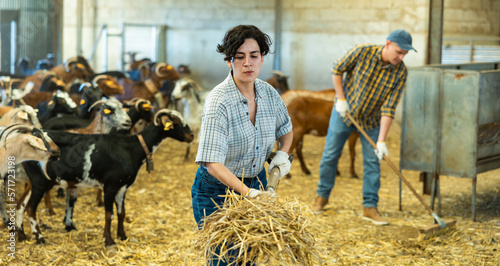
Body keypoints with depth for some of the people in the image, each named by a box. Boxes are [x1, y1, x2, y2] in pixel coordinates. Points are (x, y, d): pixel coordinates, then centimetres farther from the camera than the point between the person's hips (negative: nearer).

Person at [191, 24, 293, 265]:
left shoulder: (269, 94, -4)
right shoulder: (218, 101, -24)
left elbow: (286, 130, 18)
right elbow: (212, 163, -31)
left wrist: (282, 153, -3)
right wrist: (246, 192, -41)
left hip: (256, 184, 6)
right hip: (217, 189, -6)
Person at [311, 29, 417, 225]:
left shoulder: (400, 73, -19)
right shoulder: (363, 51, -23)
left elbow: (389, 109, -21)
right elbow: (337, 70, -8)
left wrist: (382, 141, -25)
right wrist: (341, 99, -12)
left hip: (371, 120, 1)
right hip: (345, 112, -1)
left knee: (372, 162, 0)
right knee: (330, 155, 6)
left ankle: (370, 207, 9)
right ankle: (322, 196, 24)